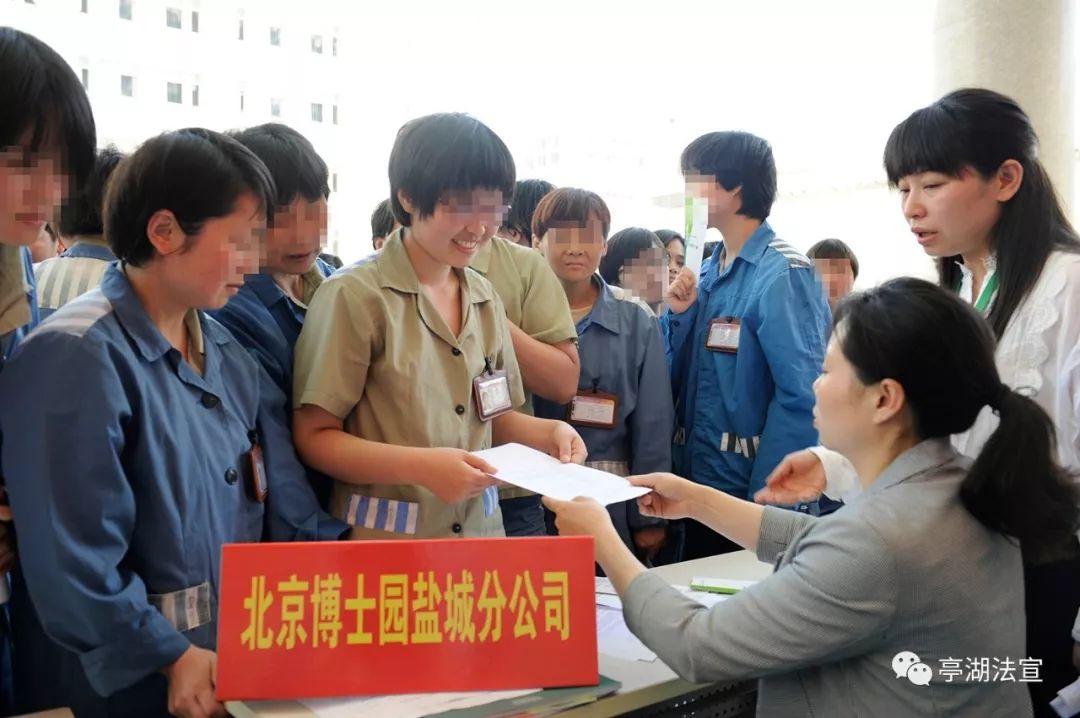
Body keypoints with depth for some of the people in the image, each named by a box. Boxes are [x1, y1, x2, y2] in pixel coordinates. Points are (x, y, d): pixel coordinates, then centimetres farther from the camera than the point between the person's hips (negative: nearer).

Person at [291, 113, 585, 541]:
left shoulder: (485, 298, 7)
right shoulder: (355, 296, -14)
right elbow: (314, 437, -13)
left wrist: (548, 432, -3)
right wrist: (421, 466, -25)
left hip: (481, 531, 6)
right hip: (382, 542, -5)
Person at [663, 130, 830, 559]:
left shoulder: (782, 273, -15)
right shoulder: (708, 272, 9)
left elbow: (801, 395, -21)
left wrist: (764, 497, -22)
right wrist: (677, 315, -5)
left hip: (750, 492, -7)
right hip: (697, 483, 8)